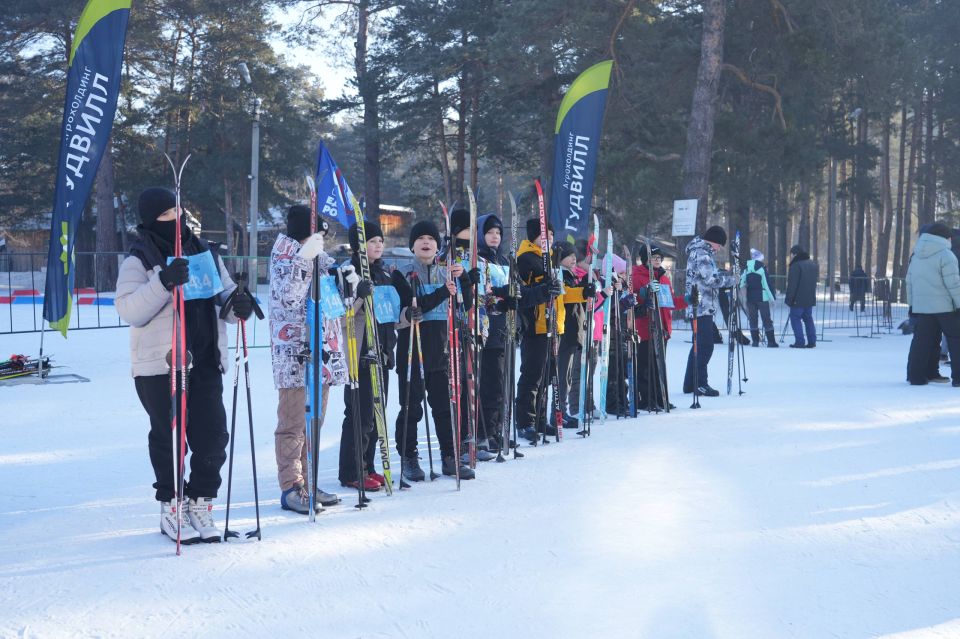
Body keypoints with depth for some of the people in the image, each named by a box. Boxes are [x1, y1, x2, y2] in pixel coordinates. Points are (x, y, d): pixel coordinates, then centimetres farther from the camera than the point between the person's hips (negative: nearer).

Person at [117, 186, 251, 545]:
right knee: (169, 438, 1)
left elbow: (224, 294, 19)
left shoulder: (205, 253, 12)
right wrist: (163, 282, -29)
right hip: (160, 366, -5)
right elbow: (129, 311, -15)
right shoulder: (140, 260, -4)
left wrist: (238, 304, -4)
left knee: (213, 435, 3)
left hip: (206, 361, 5)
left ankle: (200, 504, 17)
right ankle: (171, 508, 14)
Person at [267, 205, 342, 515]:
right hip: (293, 353, -8)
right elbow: (287, 297, -20)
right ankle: (291, 489, -2)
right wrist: (303, 259, -27)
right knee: (293, 423, -6)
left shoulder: (319, 256, 15)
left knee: (314, 422, 12)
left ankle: (306, 483, 20)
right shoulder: (285, 253, -6)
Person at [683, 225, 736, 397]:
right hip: (702, 307, -11)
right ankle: (700, 384, -6)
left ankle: (690, 383, 20)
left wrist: (724, 274, 9)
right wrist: (731, 280, -8)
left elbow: (710, 273, 25)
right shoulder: (701, 253, -14)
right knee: (705, 346, -9)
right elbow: (711, 279, -20)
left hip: (700, 307, 11)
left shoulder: (703, 251, 19)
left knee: (699, 344, 15)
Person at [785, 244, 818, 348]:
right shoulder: (813, 264, 13)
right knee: (808, 318, 15)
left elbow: (792, 285, -17)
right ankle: (812, 341, 13)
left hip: (798, 299, -8)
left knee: (795, 318, -1)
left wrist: (789, 299, -13)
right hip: (810, 298, 8)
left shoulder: (796, 266, -15)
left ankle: (800, 342, -8)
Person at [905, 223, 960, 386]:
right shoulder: (945, 255, -11)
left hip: (920, 307, 6)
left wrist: (911, 303, 22)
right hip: (944, 307, -6)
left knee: (922, 341, 9)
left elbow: (909, 282, 16)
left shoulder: (915, 256, 12)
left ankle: (916, 375, 7)